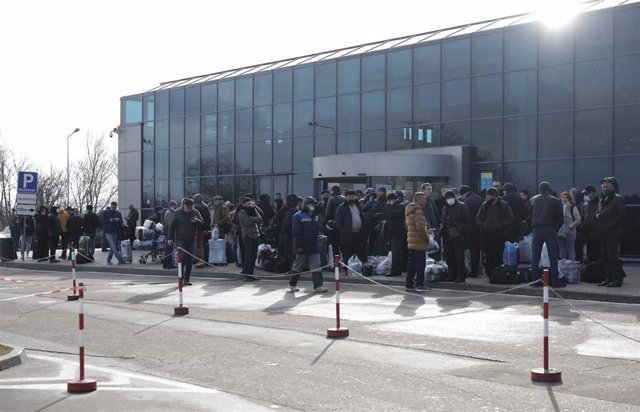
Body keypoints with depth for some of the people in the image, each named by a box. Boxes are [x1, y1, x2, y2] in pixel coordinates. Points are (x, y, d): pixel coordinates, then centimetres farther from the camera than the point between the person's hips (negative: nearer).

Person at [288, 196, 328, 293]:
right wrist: (299, 246, -19)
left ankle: (318, 286, -5)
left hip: (313, 246, 6)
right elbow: (297, 232, -14)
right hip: (303, 247, -6)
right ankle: (292, 284, 22)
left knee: (316, 266, -3)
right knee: (298, 266, 6)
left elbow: (318, 230, 21)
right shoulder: (298, 216, -9)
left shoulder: (315, 217, 14)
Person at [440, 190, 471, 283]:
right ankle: (452, 275, 18)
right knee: (449, 256, 8)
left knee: (459, 256, -7)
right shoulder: (445, 208, 18)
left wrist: (464, 231, -12)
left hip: (458, 235, -6)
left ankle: (461, 276, -2)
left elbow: (467, 219, -4)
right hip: (447, 236, 6)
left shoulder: (462, 206, -1)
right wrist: (442, 231, 9)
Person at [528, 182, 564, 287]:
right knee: (553, 257, 1)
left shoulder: (533, 200, 7)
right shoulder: (555, 201, 1)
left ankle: (535, 280, 5)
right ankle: (555, 281, 0)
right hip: (550, 230, -2)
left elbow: (529, 216, 9)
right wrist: (555, 229, 12)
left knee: (535, 257, 6)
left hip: (537, 230, 2)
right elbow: (560, 217, 2)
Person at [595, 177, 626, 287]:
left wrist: (610, 225, -18)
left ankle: (617, 279, -4)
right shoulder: (602, 200, 18)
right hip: (602, 233, 8)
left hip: (613, 233, -8)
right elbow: (597, 212, 26)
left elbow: (621, 216, -13)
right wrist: (597, 215, 2)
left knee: (612, 255, -10)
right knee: (604, 256, 9)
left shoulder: (618, 199, -6)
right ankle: (608, 278, 15)